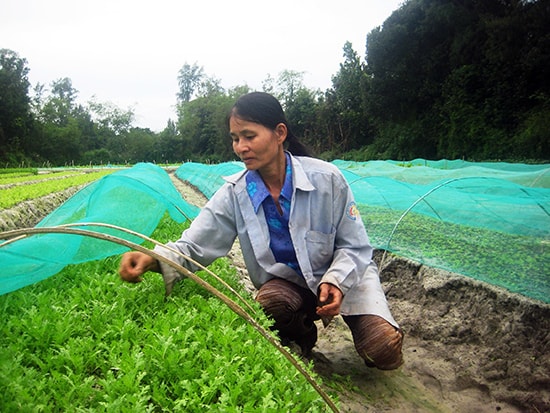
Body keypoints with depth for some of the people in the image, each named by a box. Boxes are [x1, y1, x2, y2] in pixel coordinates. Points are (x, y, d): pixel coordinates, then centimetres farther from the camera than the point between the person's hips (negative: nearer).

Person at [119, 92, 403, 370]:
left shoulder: (326, 178, -20)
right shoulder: (235, 193, -13)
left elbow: (354, 246, -10)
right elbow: (193, 246, -18)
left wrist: (336, 281, -28)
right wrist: (154, 259, -38)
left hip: (344, 275, -1)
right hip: (286, 283, 2)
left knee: (383, 352, -20)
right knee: (270, 302, -34)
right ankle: (300, 345, 2)